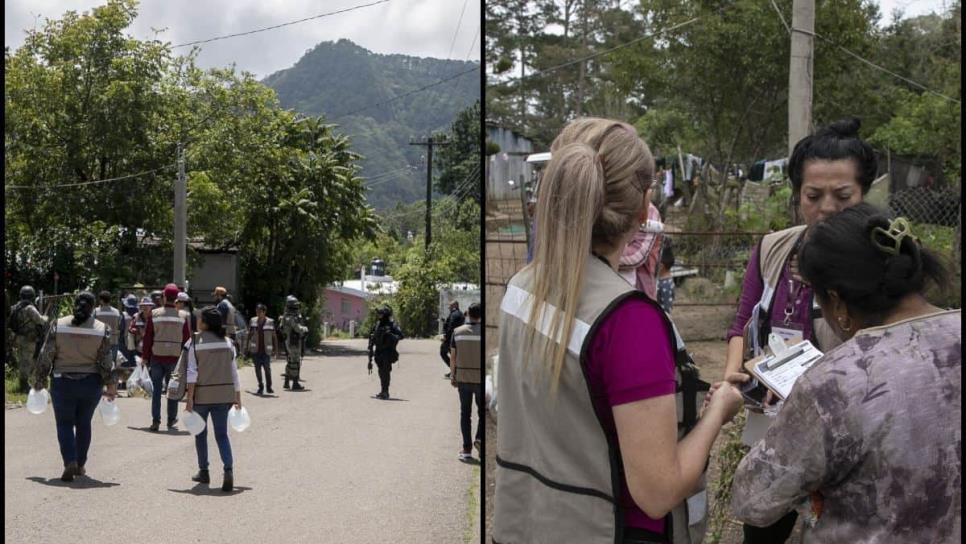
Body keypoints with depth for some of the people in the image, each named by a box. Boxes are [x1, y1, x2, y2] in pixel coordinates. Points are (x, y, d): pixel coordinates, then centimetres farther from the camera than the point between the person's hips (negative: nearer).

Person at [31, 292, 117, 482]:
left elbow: (45, 357, -2)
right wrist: (111, 386, 3)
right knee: (84, 424, 16)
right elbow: (106, 361, -5)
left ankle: (70, 462, -13)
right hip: (91, 384, 1)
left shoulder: (58, 325, -5)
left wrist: (39, 381, 8)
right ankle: (80, 465, 22)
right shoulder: (102, 329, -4)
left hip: (63, 382, -1)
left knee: (65, 424, 6)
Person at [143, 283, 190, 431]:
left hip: (156, 357, 0)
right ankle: (171, 420, 18)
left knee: (156, 390, 5)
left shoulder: (154, 314, -4)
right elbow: (187, 340, 1)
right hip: (175, 358, 0)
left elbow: (147, 338, -1)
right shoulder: (182, 316, -3)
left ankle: (155, 421, 1)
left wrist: (146, 358, 6)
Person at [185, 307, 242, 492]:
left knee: (200, 434, 15)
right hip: (224, 395, 3)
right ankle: (229, 470, -14)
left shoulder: (194, 343, -7)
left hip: (202, 395, -3)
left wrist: (189, 398, -11)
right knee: (222, 434, 6)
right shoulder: (227, 342, 4)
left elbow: (192, 372, -12)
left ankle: (203, 472, 23)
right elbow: (233, 372, 6)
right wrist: (238, 397, 12)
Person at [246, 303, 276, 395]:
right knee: (257, 369, 4)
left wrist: (274, 349, 0)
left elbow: (273, 336, 2)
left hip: (266, 350, -2)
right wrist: (247, 347, 7)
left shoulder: (270, 322, -2)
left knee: (267, 368, -4)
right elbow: (249, 334, 11)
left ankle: (269, 387, 10)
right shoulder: (253, 321, 4)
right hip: (255, 350, 2)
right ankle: (260, 387, 17)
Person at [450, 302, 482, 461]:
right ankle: (479, 439, -10)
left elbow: (453, 357, 4)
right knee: (482, 412, 13)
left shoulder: (458, 332, 1)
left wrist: (453, 376, 14)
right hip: (481, 378, -2)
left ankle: (466, 449, 7)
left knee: (465, 413, 9)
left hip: (463, 378, 2)